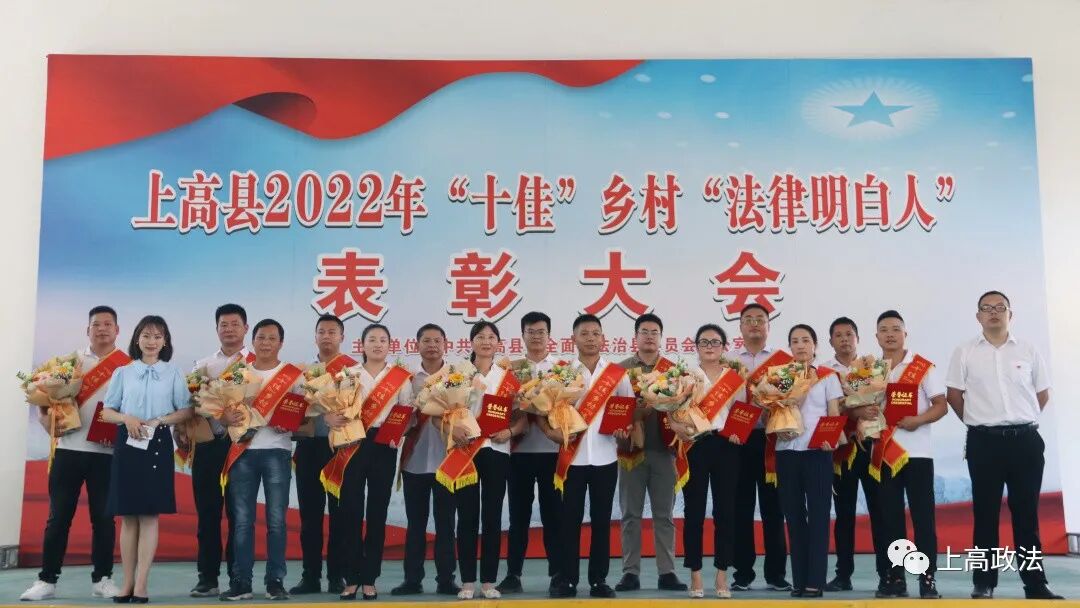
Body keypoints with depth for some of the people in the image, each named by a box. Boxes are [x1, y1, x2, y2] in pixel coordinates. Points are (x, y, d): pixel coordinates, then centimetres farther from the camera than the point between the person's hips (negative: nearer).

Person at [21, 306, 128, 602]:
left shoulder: (128, 365, 4)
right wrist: (47, 415, -5)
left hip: (107, 452, -1)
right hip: (69, 449, 2)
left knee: (103, 517, 4)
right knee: (59, 516, 3)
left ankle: (101, 579, 13)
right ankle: (47, 580, 11)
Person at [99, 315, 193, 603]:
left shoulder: (173, 373, 6)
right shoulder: (122, 372, 10)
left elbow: (186, 410, 3)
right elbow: (106, 412, 8)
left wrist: (159, 420, -13)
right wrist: (127, 419, -12)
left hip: (157, 444, -1)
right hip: (127, 443, 2)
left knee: (149, 515, -3)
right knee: (128, 516, 3)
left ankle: (141, 586, -1)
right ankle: (128, 583, 9)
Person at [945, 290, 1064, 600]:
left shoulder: (1028, 350, 7)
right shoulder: (964, 352, 3)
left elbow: (1043, 393, 13)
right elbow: (953, 395, 6)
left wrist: (1022, 421, 12)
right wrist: (978, 422, 9)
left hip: (1026, 439, 1)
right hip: (984, 442, -1)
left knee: (1027, 514, 5)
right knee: (985, 513, 3)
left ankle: (1036, 584, 11)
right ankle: (984, 583, 9)